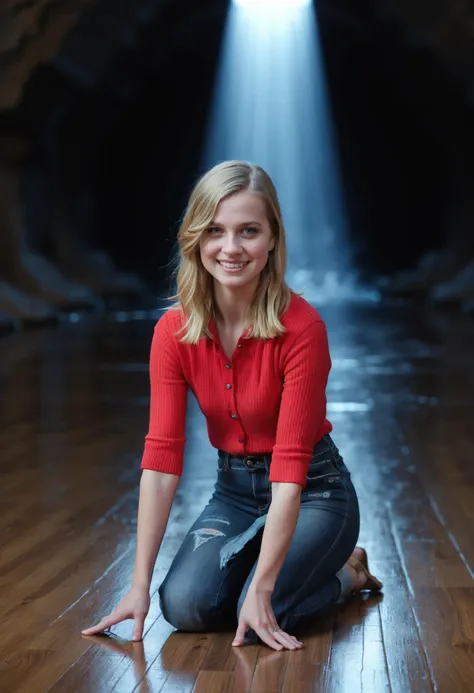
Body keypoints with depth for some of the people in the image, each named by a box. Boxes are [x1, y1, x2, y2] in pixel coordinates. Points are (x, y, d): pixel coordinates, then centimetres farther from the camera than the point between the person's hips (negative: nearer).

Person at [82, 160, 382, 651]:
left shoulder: (301, 327, -24)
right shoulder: (174, 331, -11)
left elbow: (291, 464, -26)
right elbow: (161, 455, -14)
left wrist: (261, 589, -29)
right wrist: (140, 584, -18)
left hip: (312, 491, -4)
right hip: (233, 489, 4)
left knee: (261, 621, -24)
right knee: (185, 604, -21)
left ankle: (344, 573, 9)